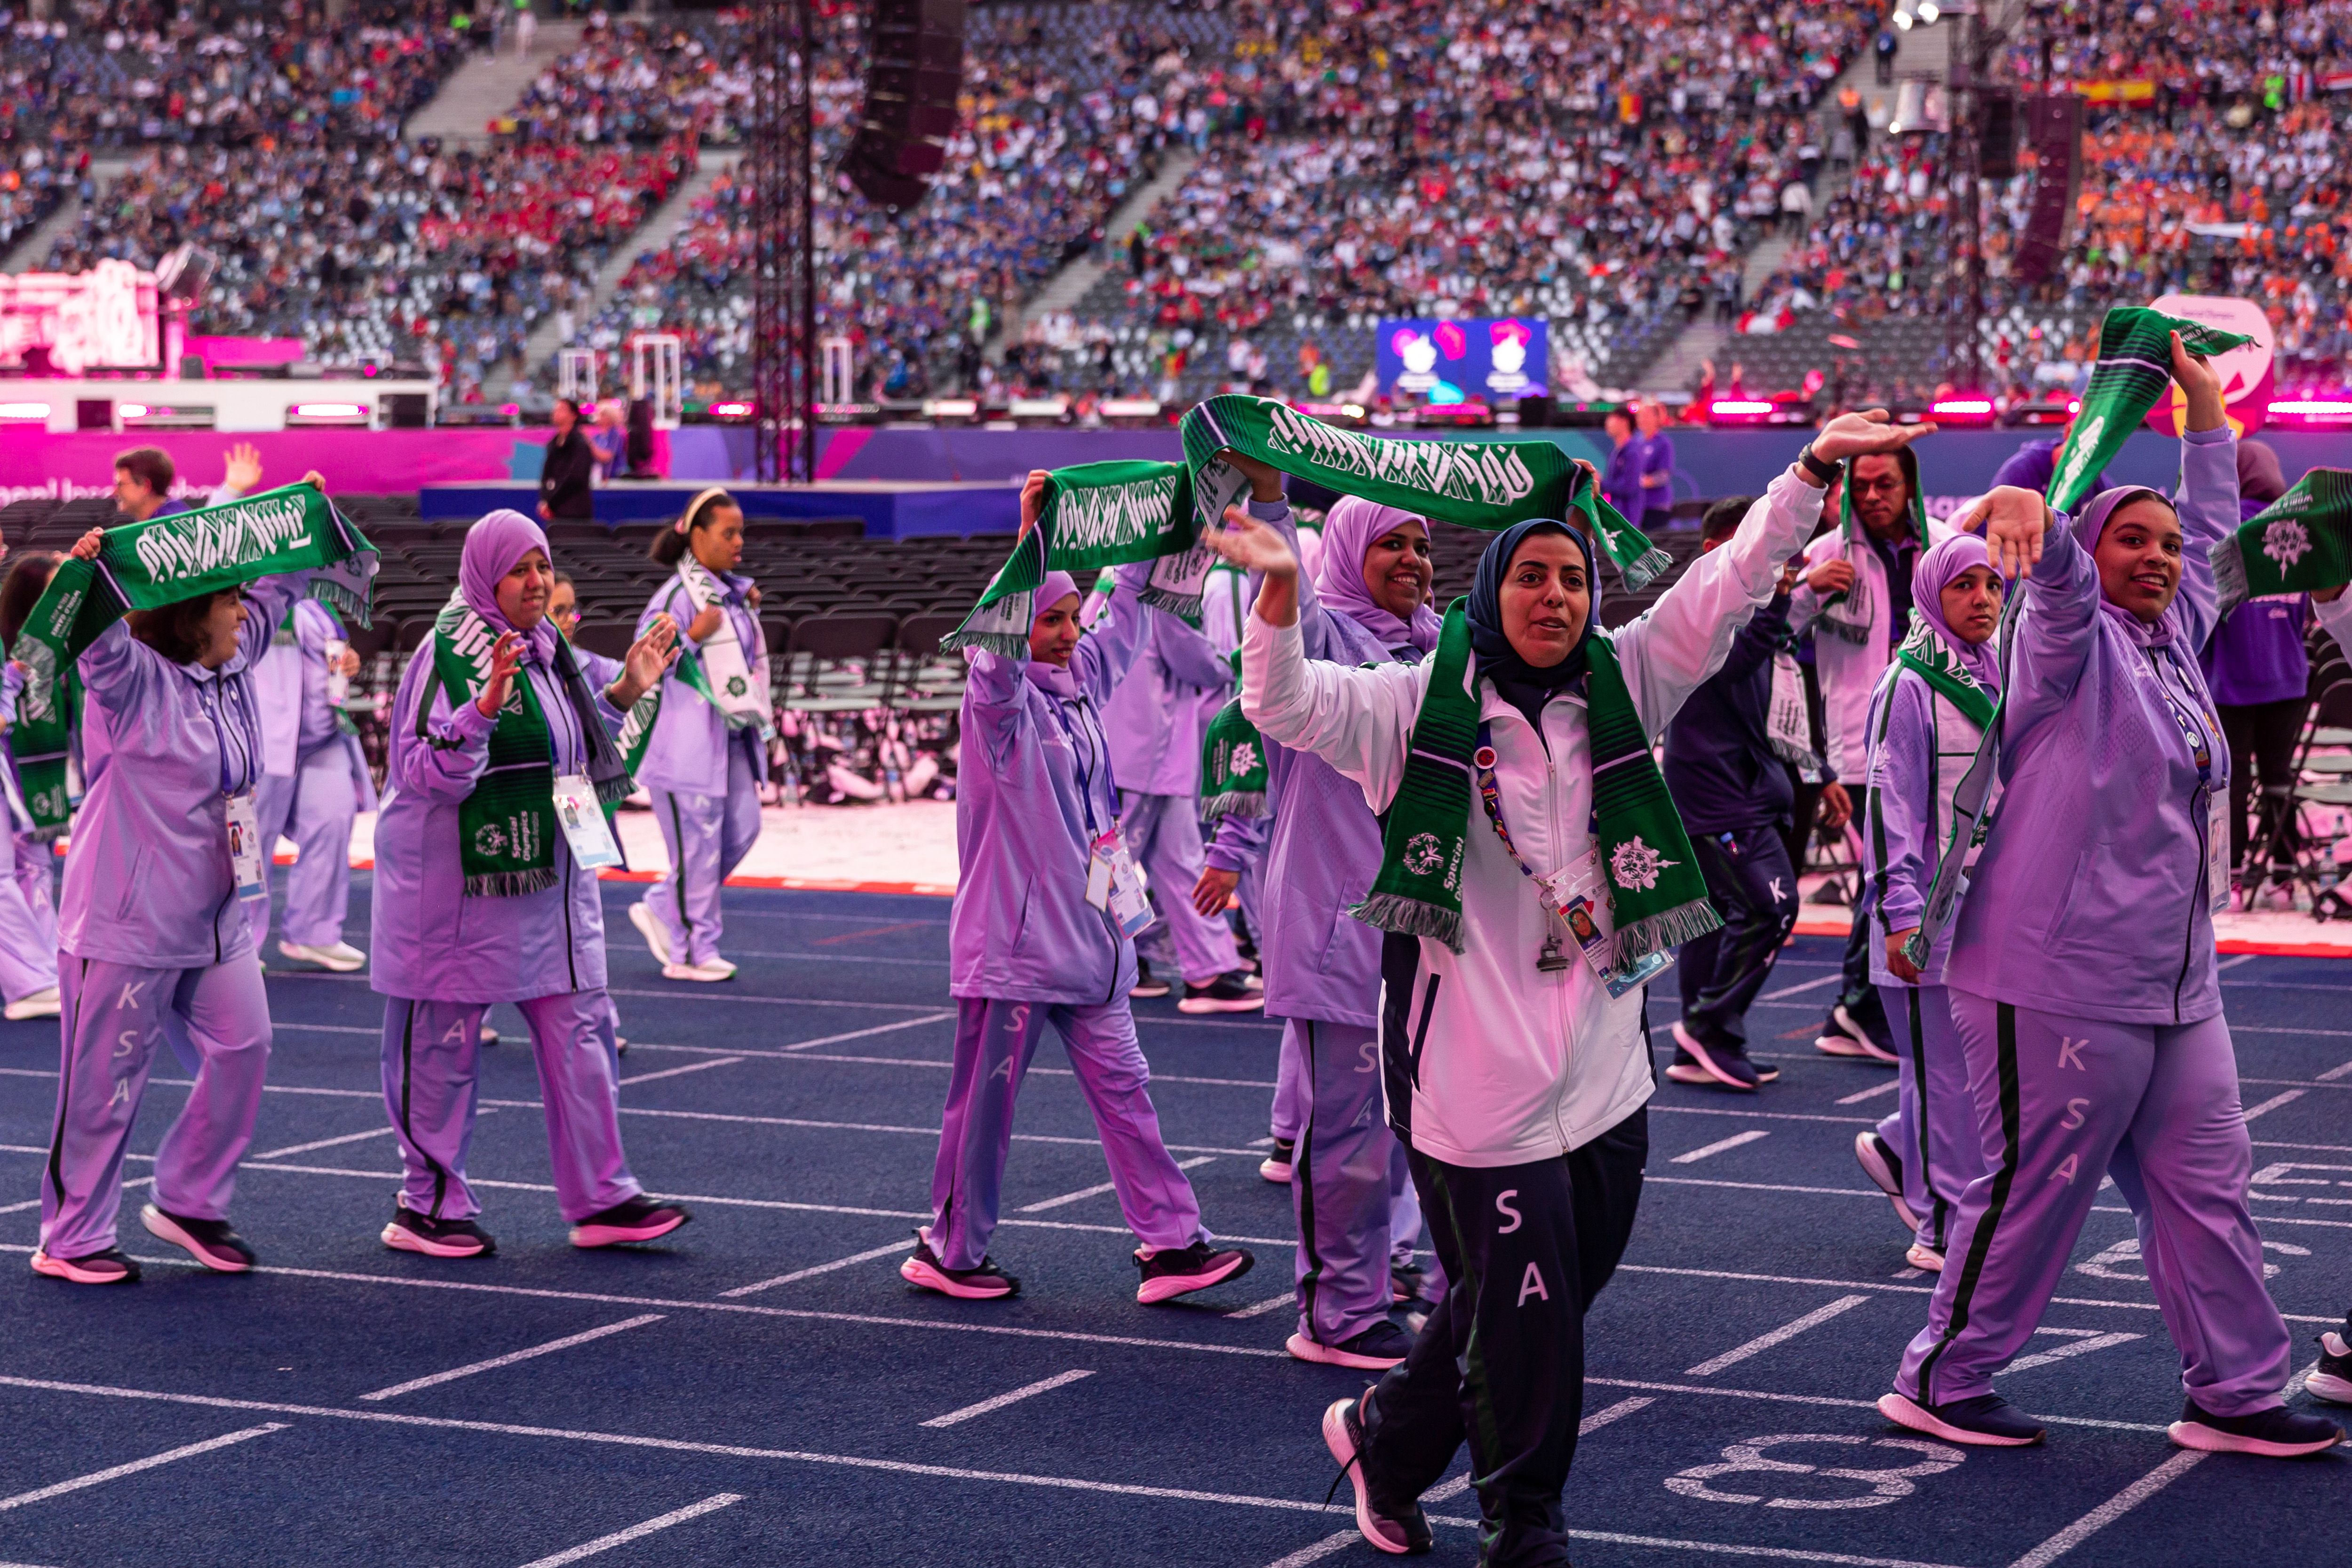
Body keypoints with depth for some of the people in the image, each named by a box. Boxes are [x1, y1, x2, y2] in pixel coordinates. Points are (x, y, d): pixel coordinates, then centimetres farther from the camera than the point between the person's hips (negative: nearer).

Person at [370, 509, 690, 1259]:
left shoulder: (548, 648, 11)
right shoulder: (449, 652, -14)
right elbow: (421, 770, -22)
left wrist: (624, 692, 12)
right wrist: (483, 710, -34)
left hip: (550, 881, 8)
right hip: (460, 886, -8)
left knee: (580, 1031, 6)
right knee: (444, 1042, 2)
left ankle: (600, 1197, 11)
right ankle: (427, 1204, 14)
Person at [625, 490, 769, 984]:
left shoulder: (732, 593, 12)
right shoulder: (676, 596, -14)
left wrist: (750, 614, 12)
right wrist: (693, 635, -23)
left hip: (730, 737, 9)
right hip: (686, 742, -9)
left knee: (741, 829, 8)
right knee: (697, 844, -3)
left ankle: (661, 909, 23)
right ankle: (690, 952, 7)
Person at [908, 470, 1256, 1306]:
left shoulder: (1084, 679, 10)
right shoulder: (999, 696, -11)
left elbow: (1129, 604, 21)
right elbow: (997, 644, -32)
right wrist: (1030, 534, -39)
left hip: (1087, 929, 7)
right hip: (1012, 937, -7)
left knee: (1123, 1086, 5)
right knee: (986, 1097, 3)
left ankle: (1170, 1244, 5)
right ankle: (949, 1250, 16)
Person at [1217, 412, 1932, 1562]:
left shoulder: (1621, 687, 5)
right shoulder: (1419, 708, -7)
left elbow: (1725, 590, 2)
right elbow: (1287, 707, -19)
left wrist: (1812, 472, -7)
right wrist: (1281, 591, -37)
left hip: (1602, 1073, 6)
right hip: (1475, 1077, -5)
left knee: (1549, 1297, 17)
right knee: (1523, 1318, -3)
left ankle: (1385, 1438, 39)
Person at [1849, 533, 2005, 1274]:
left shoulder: (1999, 680, 13)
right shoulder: (1909, 686, -9)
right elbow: (1889, 804, -13)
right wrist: (1900, 913, -18)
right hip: (1931, 915, -7)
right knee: (1943, 1068, -2)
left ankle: (1896, 1149, 29)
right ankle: (1944, 1227, 6)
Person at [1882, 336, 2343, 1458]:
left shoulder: (2175, 638, 14)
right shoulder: (2074, 642, -6)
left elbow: (2212, 523, 28)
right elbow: (2060, 572, -29)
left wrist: (2205, 398, 29)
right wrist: (2024, 513, -49)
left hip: (2176, 987, 8)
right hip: (2062, 980, -8)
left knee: (2207, 1186, 9)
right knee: (2034, 1190, -2)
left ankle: (2235, 1390, 16)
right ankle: (1940, 1382, 11)